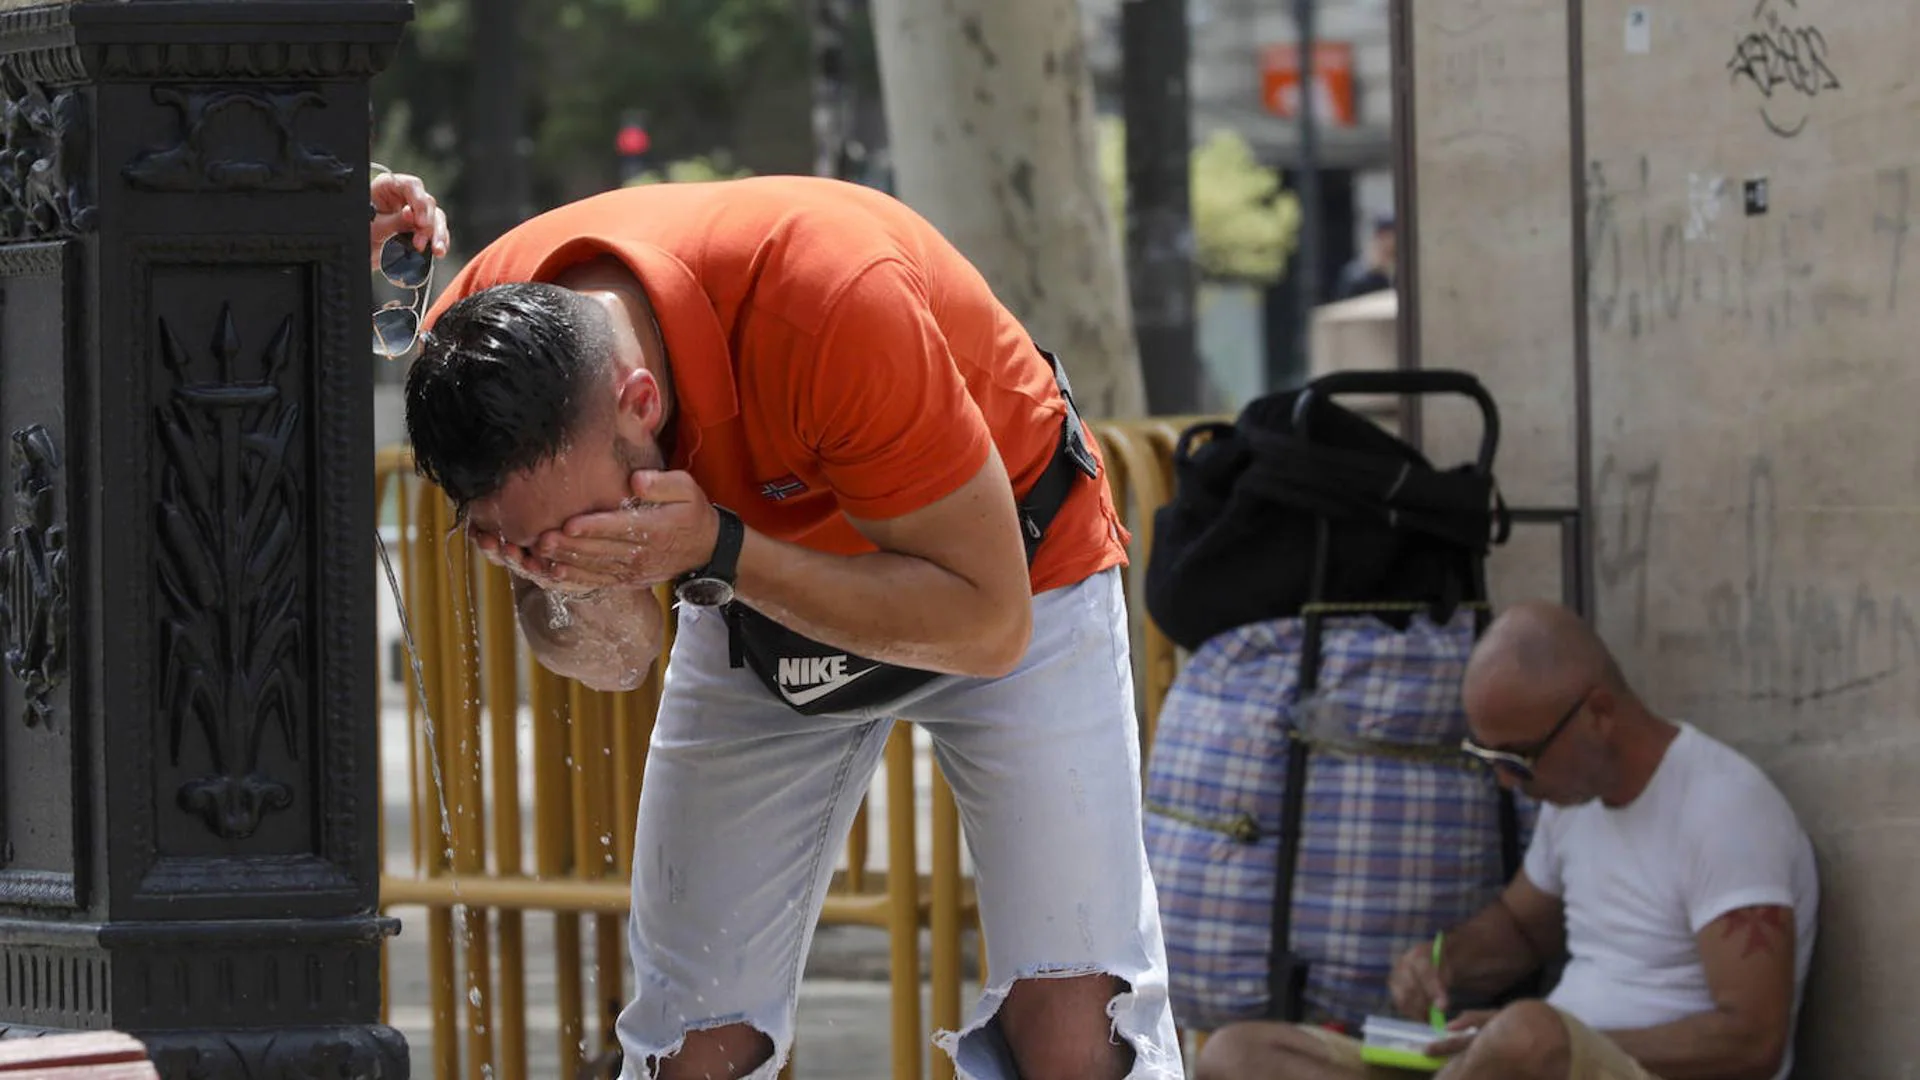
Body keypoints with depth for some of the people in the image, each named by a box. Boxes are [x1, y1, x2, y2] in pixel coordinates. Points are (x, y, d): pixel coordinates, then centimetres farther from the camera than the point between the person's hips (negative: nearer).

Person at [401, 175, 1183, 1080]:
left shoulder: (835, 305, -41)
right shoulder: (476, 350, -24)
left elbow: (989, 622, -30)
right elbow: (616, 659, -12)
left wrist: (717, 552, -40)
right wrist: (571, 581, -35)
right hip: (752, 603, 4)